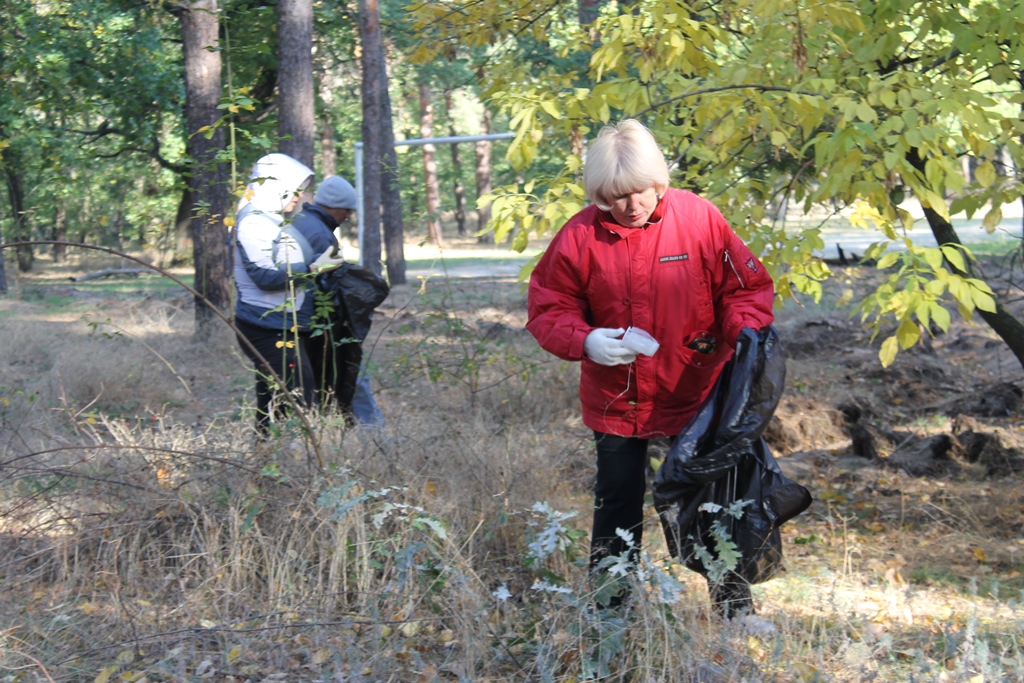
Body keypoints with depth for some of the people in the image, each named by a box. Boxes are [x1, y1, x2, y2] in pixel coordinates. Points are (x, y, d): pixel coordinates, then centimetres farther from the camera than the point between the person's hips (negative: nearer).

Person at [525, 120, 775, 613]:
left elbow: (747, 286, -2)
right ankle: (607, 614, 25)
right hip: (615, 401, 1)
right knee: (617, 505, 11)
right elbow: (546, 310, -1)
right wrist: (585, 342, -20)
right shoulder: (579, 237, -9)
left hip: (695, 393, 0)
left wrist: (745, 332, -20)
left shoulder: (698, 217, -10)